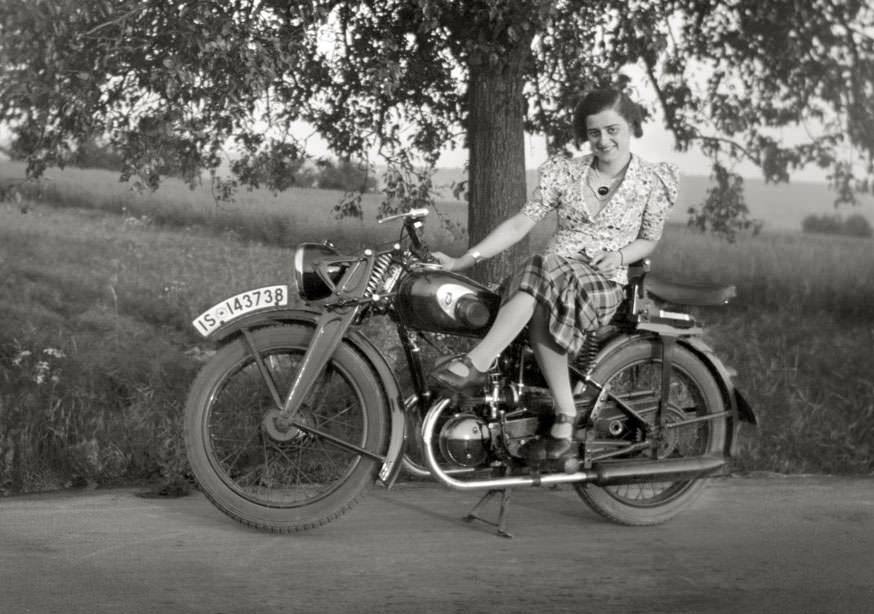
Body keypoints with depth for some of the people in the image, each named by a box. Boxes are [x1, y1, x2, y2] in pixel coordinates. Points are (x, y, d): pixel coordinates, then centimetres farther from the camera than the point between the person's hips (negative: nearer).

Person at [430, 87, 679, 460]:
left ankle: (478, 363, -43)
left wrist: (620, 255, -8)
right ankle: (564, 416, -34)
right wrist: (463, 261, -5)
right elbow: (520, 224, 4)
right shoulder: (565, 172, 8)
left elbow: (649, 240, 15)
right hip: (552, 269, 2)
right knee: (540, 306, -36)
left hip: (603, 283, -2)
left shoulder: (653, 182, 5)